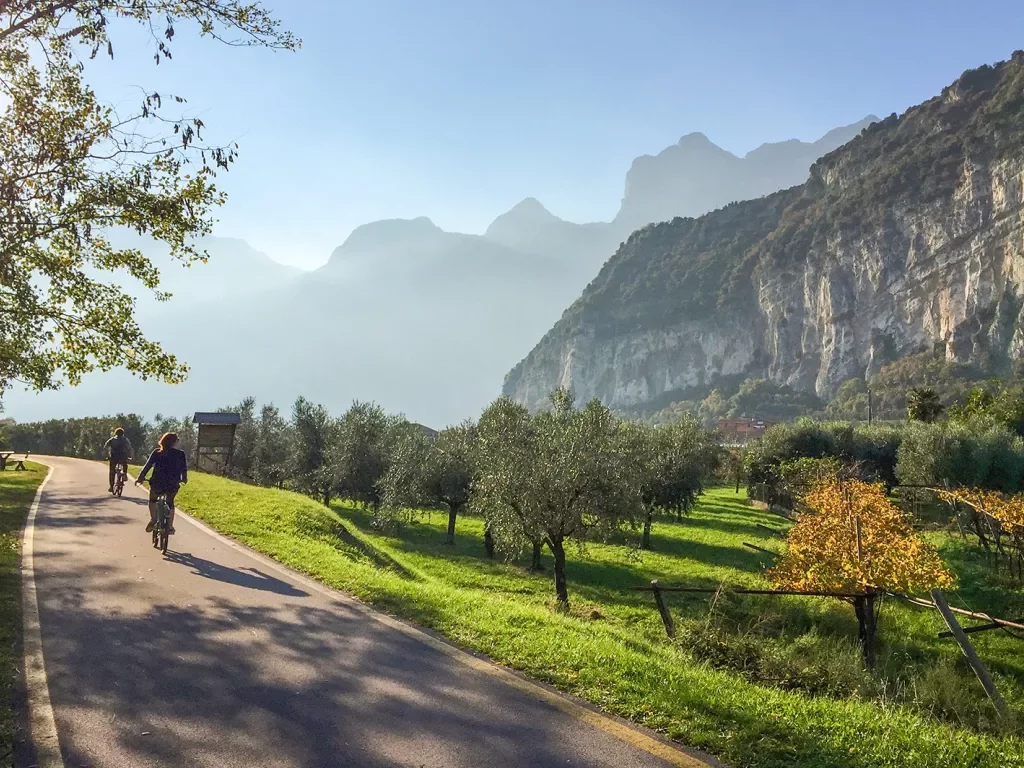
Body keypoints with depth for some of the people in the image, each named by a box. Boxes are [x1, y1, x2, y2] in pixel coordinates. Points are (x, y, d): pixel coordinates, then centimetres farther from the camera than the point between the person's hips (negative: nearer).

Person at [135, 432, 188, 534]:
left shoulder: (157, 453, 2)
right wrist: (183, 479, 22)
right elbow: (184, 468, 4)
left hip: (157, 484, 0)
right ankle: (170, 527, 22)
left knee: (152, 500, 29)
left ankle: (153, 519, 9)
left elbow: (148, 466, -1)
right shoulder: (180, 454, 0)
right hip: (173, 485, 0)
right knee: (170, 503, 25)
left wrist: (140, 478, 4)